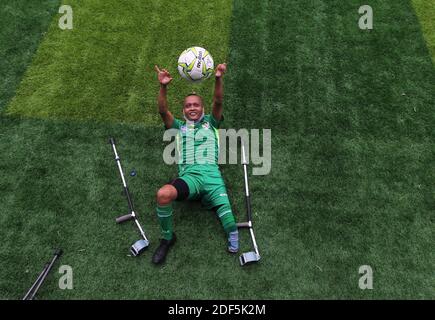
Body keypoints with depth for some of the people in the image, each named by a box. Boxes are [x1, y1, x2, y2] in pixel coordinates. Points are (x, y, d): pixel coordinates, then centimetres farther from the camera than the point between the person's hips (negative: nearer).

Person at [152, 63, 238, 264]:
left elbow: (218, 102, 8)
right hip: (189, 175, 0)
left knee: (224, 212, -24)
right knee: (163, 194, -29)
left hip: (211, 173, 1)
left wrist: (218, 79, -12)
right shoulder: (179, 127, 27)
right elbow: (163, 111, 8)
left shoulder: (210, 123, 27)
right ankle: (167, 238, -7)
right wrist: (163, 87, -10)